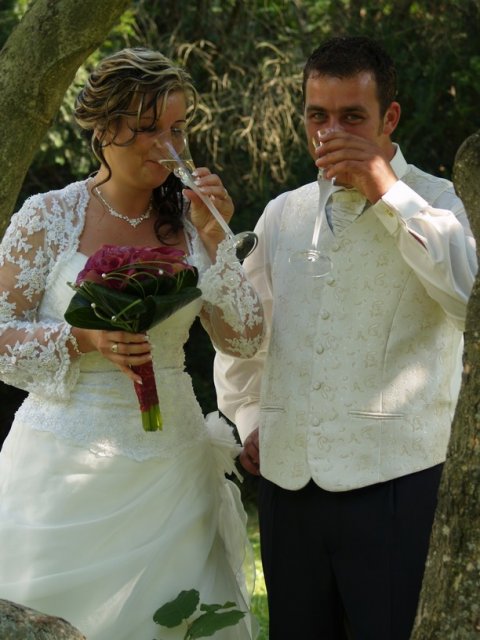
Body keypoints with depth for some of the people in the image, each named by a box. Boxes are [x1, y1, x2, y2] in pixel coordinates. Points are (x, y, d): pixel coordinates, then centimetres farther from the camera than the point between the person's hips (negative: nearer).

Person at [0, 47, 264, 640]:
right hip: (68, 455, -3)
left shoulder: (190, 218, 4)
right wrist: (83, 340, -18)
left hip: (168, 465, 3)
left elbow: (244, 341, 1)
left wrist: (214, 240, -9)